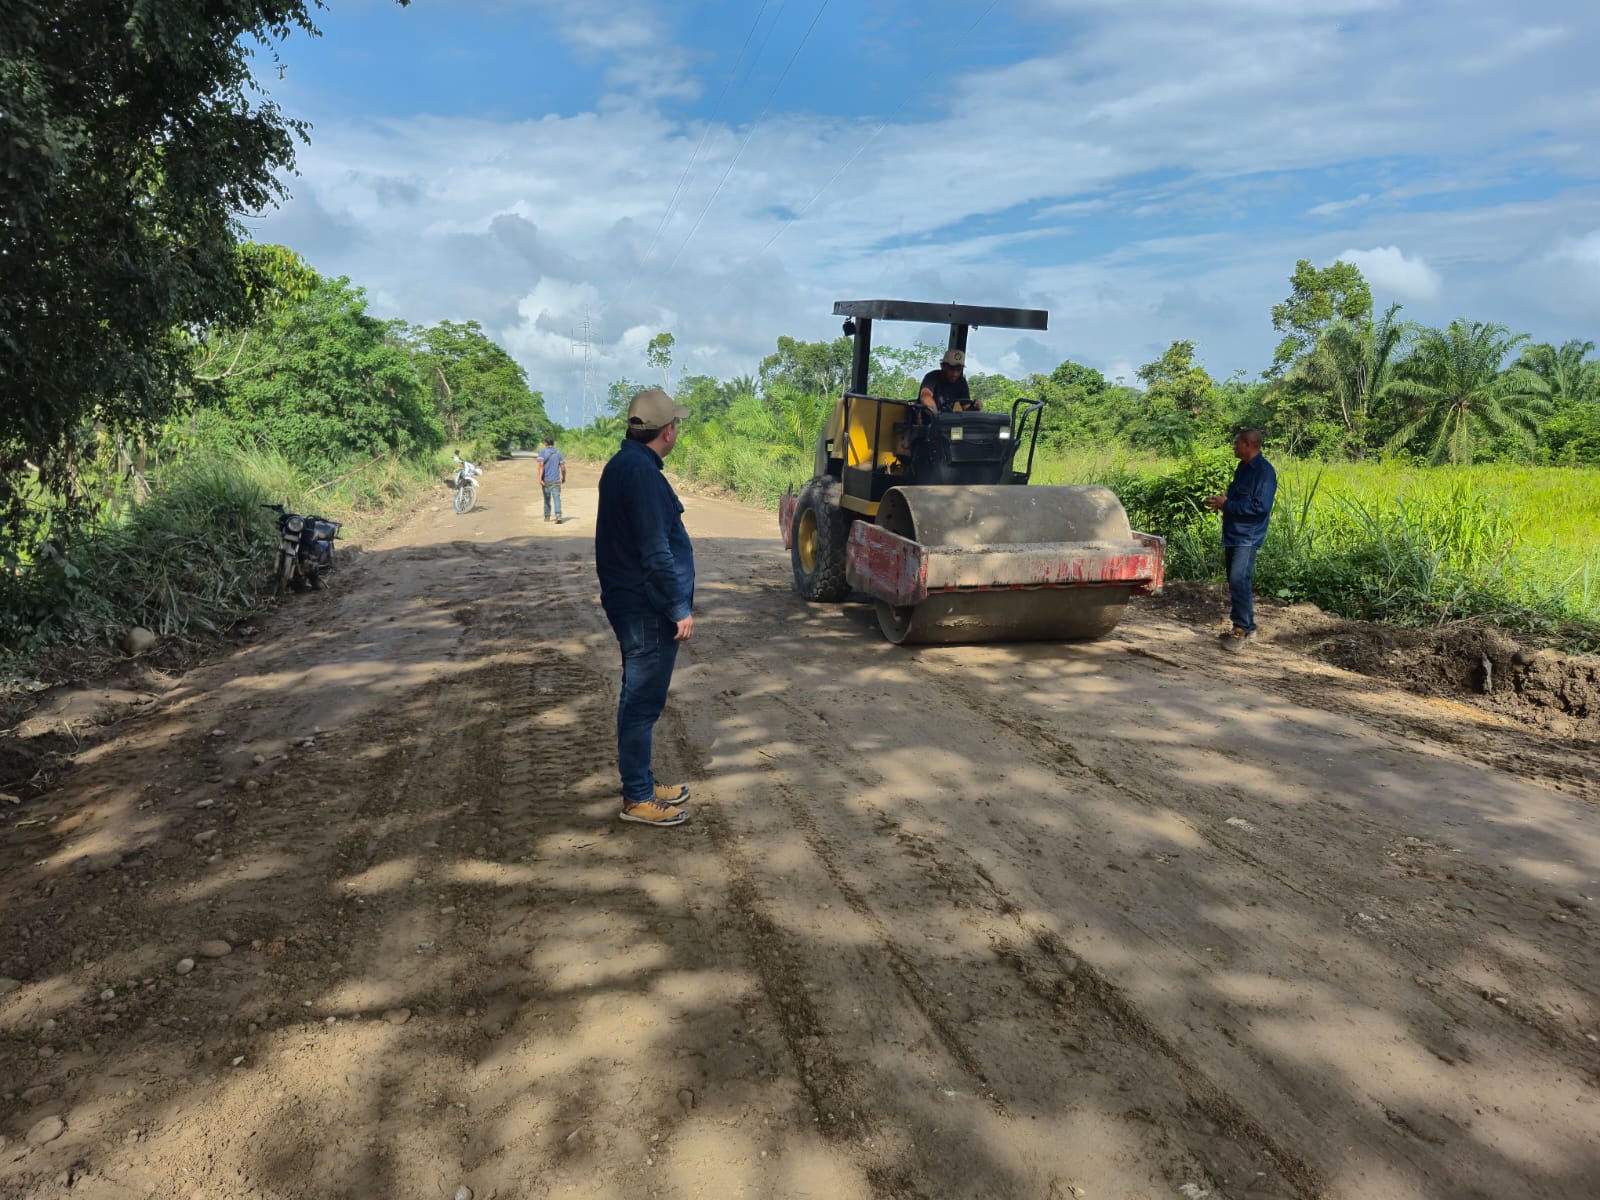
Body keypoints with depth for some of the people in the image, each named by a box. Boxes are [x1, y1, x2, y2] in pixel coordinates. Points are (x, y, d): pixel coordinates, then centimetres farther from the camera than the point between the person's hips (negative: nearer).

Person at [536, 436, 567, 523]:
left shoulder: (542, 452, -2)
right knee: (557, 498, -6)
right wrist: (564, 478, 20)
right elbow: (563, 468, 4)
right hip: (556, 480, 1)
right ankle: (558, 516, -23)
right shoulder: (559, 453, 6)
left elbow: (541, 465, -14)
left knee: (547, 498, 15)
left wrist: (540, 478, -18)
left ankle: (547, 516, 27)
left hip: (546, 480, -1)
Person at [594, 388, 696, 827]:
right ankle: (637, 799, 10)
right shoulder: (642, 474, -21)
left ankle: (642, 784, 30)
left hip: (629, 602, 10)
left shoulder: (621, 465, 12)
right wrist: (680, 608, -18)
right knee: (642, 701, -1)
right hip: (647, 609, -10)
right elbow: (656, 552, -24)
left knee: (639, 699, 18)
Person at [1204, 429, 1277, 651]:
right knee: (1236, 582, 12)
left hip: (1247, 537, -10)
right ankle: (1247, 628, 21)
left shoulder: (1264, 471, -15)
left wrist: (1227, 504, -19)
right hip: (1233, 534, 10)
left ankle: (1241, 630, -11)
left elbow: (1261, 506, -23)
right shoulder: (1243, 467, 14)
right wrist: (1222, 500, 6)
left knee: (1238, 580, -17)